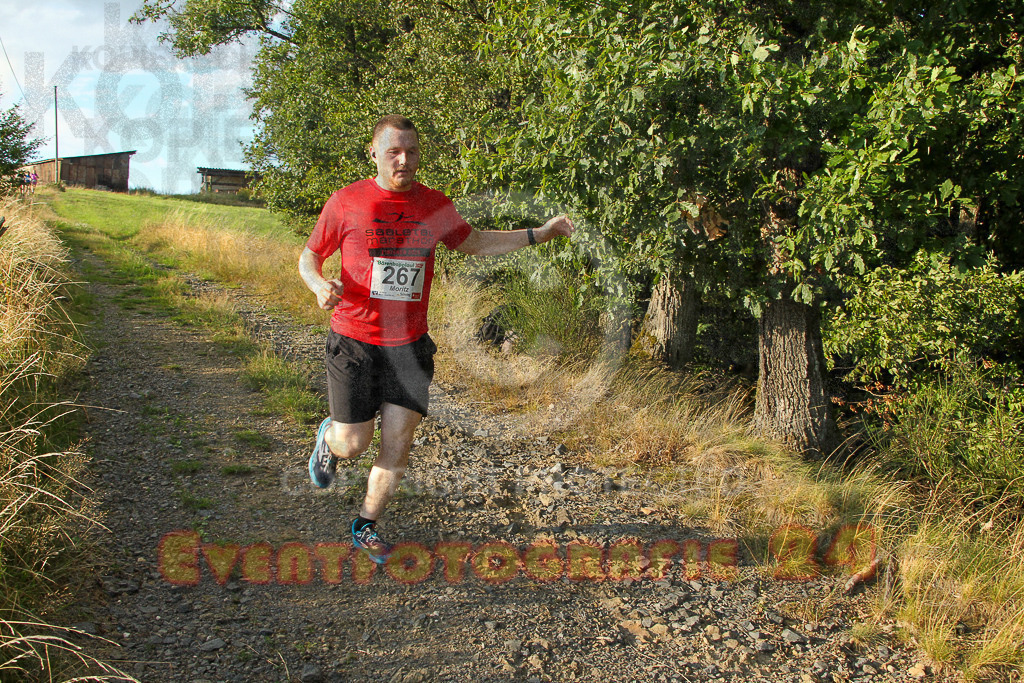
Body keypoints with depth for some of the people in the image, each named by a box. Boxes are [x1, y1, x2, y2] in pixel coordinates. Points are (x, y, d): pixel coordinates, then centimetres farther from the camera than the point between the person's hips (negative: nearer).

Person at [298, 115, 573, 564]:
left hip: (409, 344, 3)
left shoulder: (434, 206, 4)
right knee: (352, 445, 0)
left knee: (398, 440, 1)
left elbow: (474, 243, 19)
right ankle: (329, 437, 38)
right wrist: (320, 285, -18)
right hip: (354, 340, -2)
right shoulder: (346, 203, -5)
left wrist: (538, 234, 11)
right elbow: (308, 258, 5)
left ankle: (366, 526, 22)